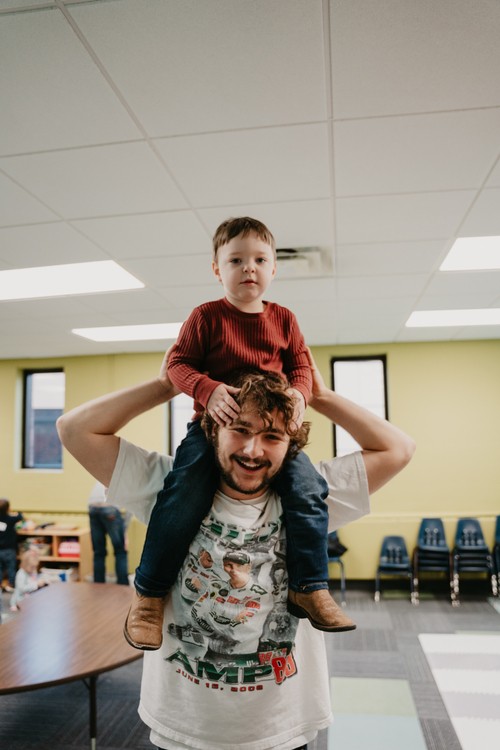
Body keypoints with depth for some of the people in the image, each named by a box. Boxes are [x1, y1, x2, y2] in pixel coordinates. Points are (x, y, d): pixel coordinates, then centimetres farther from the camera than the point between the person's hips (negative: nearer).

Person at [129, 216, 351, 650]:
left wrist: (299, 393, -12)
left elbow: (301, 365, 11)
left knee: (309, 491, -15)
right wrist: (207, 389, -23)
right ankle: (149, 593, 1)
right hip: (213, 424, -3)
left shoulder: (284, 320, 8)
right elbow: (178, 362, -3)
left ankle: (310, 588, 3)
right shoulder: (206, 317, -2)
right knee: (183, 499, -21)